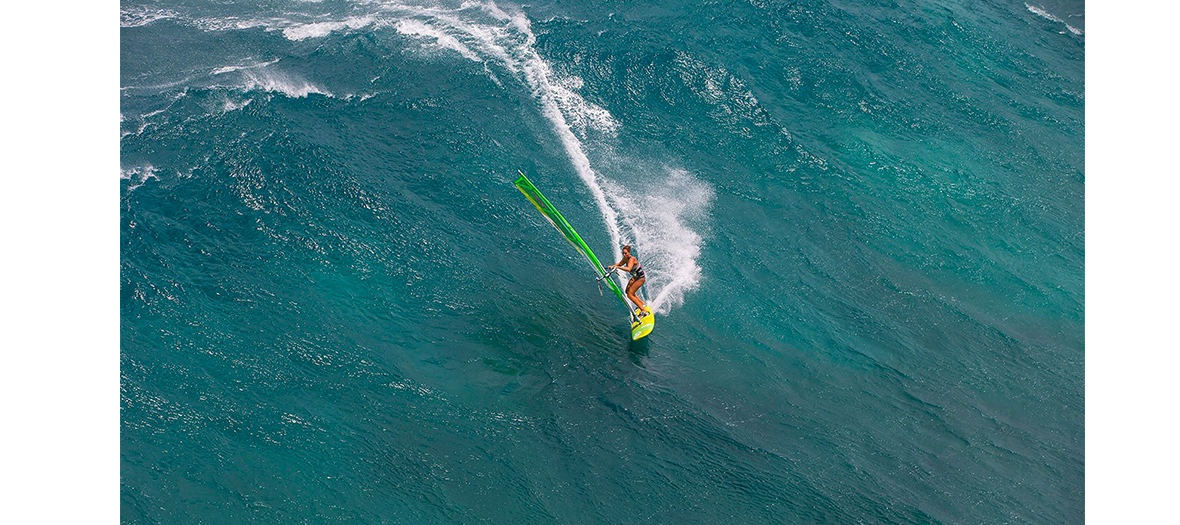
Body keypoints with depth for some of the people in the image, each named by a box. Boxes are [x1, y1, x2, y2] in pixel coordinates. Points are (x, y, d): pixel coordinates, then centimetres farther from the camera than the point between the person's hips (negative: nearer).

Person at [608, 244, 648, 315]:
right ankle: (642, 304, 33)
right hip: (635, 277, 9)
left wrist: (617, 267, -53)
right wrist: (612, 266, 0)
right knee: (627, 291, 19)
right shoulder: (625, 258, -4)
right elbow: (620, 264, 16)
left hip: (641, 277, -9)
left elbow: (628, 269, -48)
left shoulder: (632, 259, -30)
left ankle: (644, 310, -6)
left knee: (630, 294, -12)